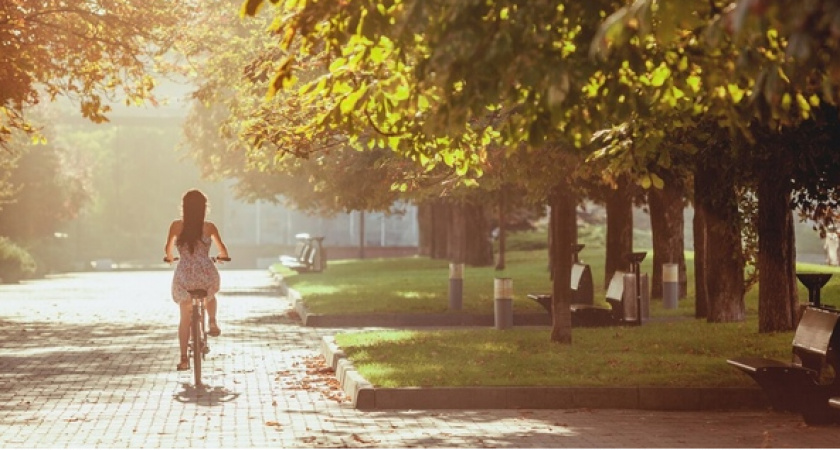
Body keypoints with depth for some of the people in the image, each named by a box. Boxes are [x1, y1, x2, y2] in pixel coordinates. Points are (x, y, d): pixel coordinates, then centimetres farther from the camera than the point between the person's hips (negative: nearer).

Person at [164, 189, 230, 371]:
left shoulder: (177, 226, -1)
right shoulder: (209, 227, -1)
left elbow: (168, 249, -3)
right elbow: (223, 251, 1)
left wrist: (169, 258, 19)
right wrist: (221, 257, 25)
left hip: (184, 277, 0)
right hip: (207, 274, 0)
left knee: (185, 318, 13)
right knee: (210, 294, 38)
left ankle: (184, 358, 6)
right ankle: (213, 323, 20)